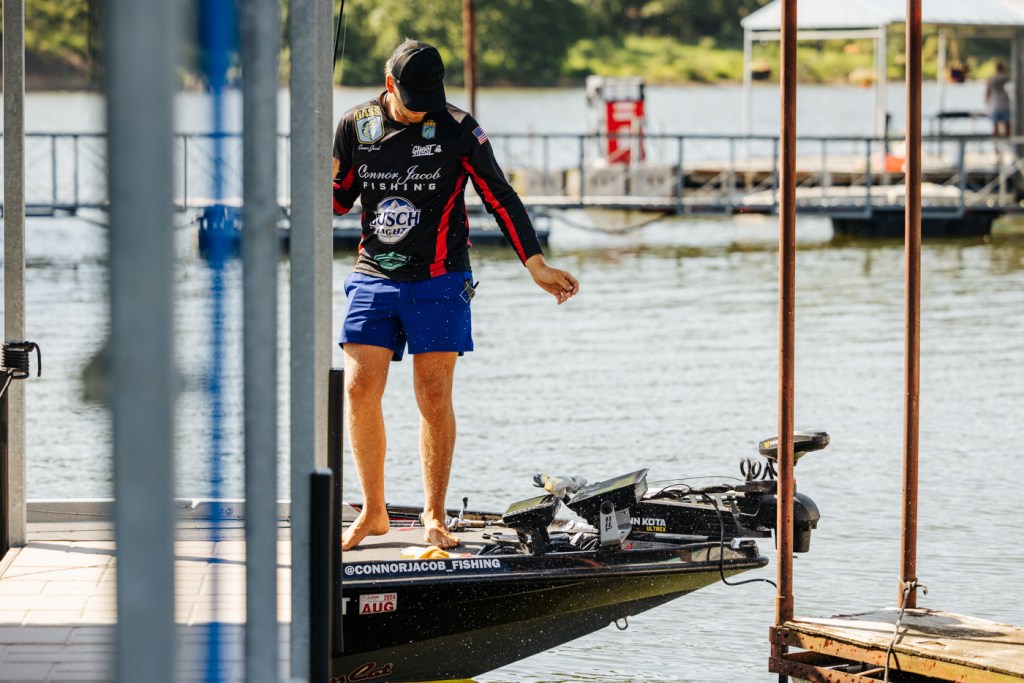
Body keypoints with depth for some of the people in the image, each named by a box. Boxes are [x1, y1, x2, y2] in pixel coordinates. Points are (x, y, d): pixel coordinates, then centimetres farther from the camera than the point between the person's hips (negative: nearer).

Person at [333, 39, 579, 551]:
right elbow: (339, 196, 13)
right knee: (359, 388, -6)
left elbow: (500, 198, -1)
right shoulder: (357, 126, 2)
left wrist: (537, 266, -6)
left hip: (439, 282, -2)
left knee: (434, 394, -5)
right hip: (373, 278, 2)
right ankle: (372, 512, 8)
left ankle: (434, 515, 7)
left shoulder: (458, 129, -5)